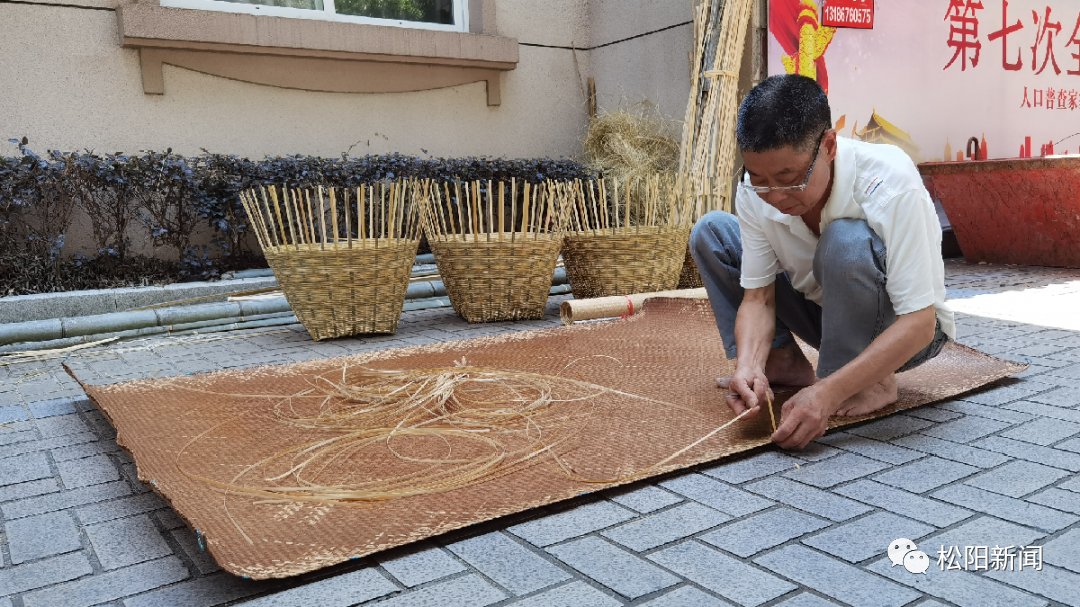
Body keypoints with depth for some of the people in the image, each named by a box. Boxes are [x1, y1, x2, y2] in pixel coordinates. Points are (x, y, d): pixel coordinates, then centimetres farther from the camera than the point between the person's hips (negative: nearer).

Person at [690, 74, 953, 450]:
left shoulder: (890, 183, -32)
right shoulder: (755, 190, -18)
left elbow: (919, 322, -33)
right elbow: (758, 297, -13)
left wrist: (828, 392, -43)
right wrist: (748, 366, -33)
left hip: (898, 330, -5)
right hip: (826, 313, 5)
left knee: (848, 242, -37)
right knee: (710, 231, -7)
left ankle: (870, 383, -15)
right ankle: (783, 364, -4)